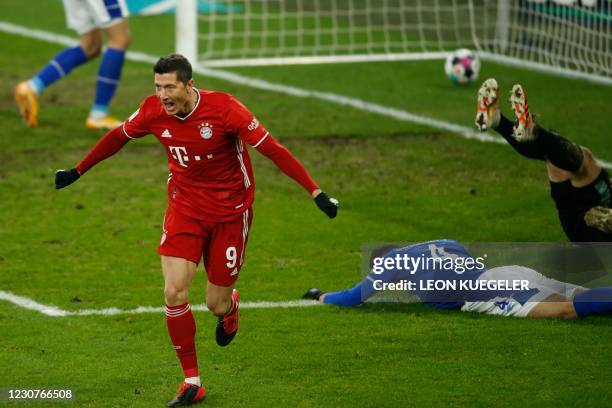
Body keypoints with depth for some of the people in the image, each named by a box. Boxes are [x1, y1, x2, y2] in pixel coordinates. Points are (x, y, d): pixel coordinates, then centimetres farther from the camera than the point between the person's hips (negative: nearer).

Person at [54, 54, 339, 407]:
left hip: (230, 212, -3)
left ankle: (230, 304, 44)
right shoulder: (153, 111, -12)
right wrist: (77, 172, 20)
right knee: (174, 293, -13)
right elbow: (117, 138, 9)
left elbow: (273, 149, -21)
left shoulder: (225, 109, -24)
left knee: (216, 305, 2)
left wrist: (316, 192, -26)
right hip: (184, 208, 3)